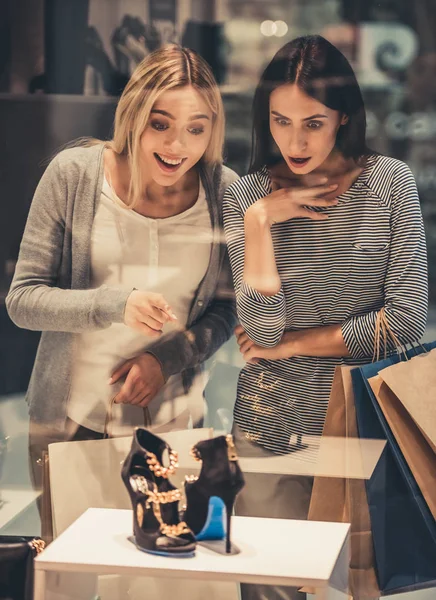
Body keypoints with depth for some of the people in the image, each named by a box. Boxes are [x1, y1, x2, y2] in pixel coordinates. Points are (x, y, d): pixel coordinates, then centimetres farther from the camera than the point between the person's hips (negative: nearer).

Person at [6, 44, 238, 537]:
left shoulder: (224, 191, -7)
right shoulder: (74, 174, -12)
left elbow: (227, 306, 4)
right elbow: (22, 300, -11)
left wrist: (169, 358, -13)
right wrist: (116, 306, -26)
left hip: (172, 424, 1)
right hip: (69, 421, -1)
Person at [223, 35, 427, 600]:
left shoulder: (389, 182, -5)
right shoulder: (246, 198, -3)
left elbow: (407, 319, -12)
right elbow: (264, 330, -14)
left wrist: (291, 344, -9)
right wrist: (260, 220, -17)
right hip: (272, 426, 0)